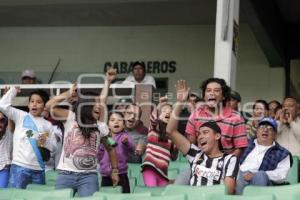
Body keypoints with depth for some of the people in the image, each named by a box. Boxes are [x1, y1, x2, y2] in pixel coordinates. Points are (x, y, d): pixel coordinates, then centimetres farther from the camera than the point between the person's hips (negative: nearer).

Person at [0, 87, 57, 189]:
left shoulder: (47, 125, 11)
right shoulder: (20, 116, 6)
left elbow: (54, 147, 12)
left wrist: (46, 141, -9)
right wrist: (14, 89, 2)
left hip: (38, 169, 3)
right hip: (19, 166, -3)